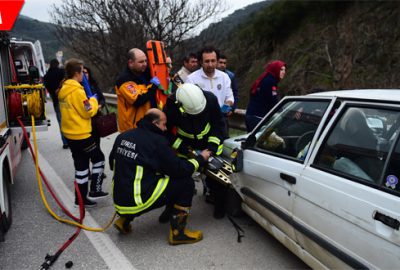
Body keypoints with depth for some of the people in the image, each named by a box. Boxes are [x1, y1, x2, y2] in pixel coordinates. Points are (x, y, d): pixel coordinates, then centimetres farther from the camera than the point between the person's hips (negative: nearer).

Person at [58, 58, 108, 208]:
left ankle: (81, 198, 19)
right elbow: (88, 112, -16)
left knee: (81, 165, 14)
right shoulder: (77, 91, -19)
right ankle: (95, 190, 10)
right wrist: (94, 101, 0)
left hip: (70, 133, 9)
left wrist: (91, 104, 9)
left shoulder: (63, 89, 10)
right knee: (98, 158, 8)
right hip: (81, 134, -9)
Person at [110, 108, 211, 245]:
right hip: (137, 202, -7)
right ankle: (177, 232, 6)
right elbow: (179, 170, -10)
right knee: (186, 183, -1)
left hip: (118, 198, 8)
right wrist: (200, 158, 4)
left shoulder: (123, 136, 6)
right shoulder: (157, 141, -14)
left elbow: (113, 164, 19)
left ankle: (125, 219, 21)